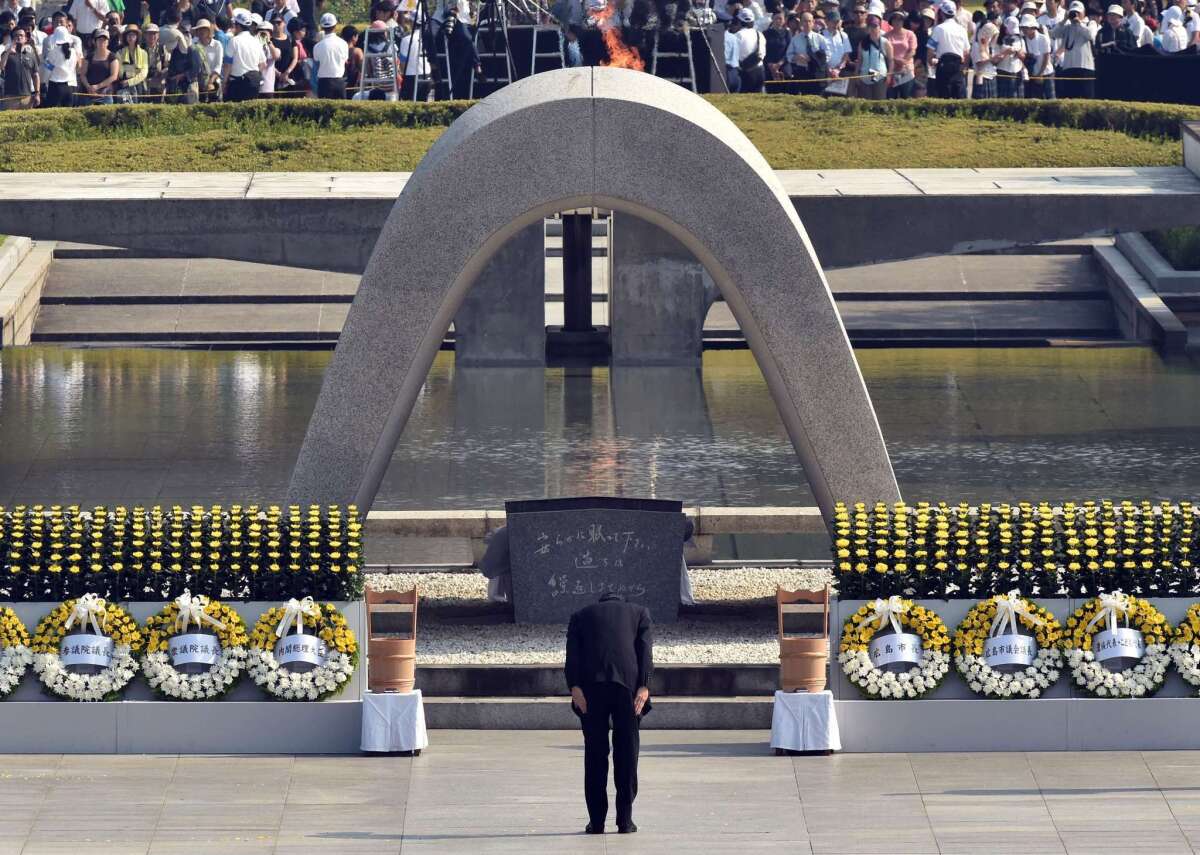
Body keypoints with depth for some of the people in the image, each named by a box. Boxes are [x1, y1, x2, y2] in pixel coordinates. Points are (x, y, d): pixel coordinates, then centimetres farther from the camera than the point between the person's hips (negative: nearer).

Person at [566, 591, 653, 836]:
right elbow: (645, 649, 7)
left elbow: (572, 652, 7)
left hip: (591, 686, 0)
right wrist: (644, 686, -3)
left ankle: (596, 821, 1)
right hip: (628, 684, 0)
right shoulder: (639, 612, 22)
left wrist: (574, 687, -2)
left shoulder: (581, 615, 24)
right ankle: (625, 820, 3)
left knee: (595, 752, 5)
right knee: (626, 751, 6)